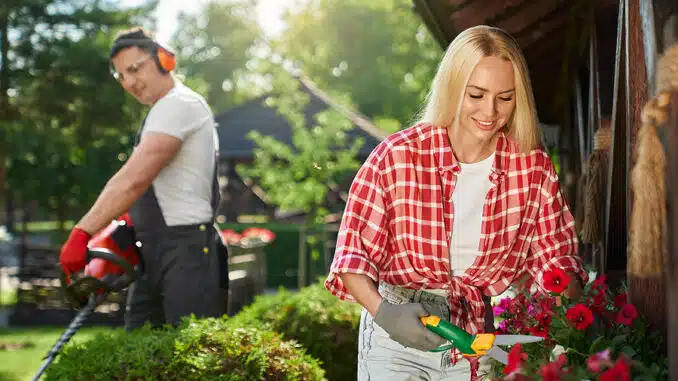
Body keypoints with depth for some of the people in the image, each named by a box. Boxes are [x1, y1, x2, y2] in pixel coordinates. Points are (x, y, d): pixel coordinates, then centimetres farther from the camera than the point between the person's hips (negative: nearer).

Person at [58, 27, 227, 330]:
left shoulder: (178, 104, -11)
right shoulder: (163, 112, 21)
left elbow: (134, 179, -22)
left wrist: (82, 233, -25)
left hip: (184, 250, -10)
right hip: (152, 252, 10)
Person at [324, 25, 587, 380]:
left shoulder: (533, 166, -6)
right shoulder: (395, 157, -14)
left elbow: (557, 257, 0)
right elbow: (352, 253, -10)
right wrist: (383, 311, -27)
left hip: (478, 337, 3)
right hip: (397, 338, -2)